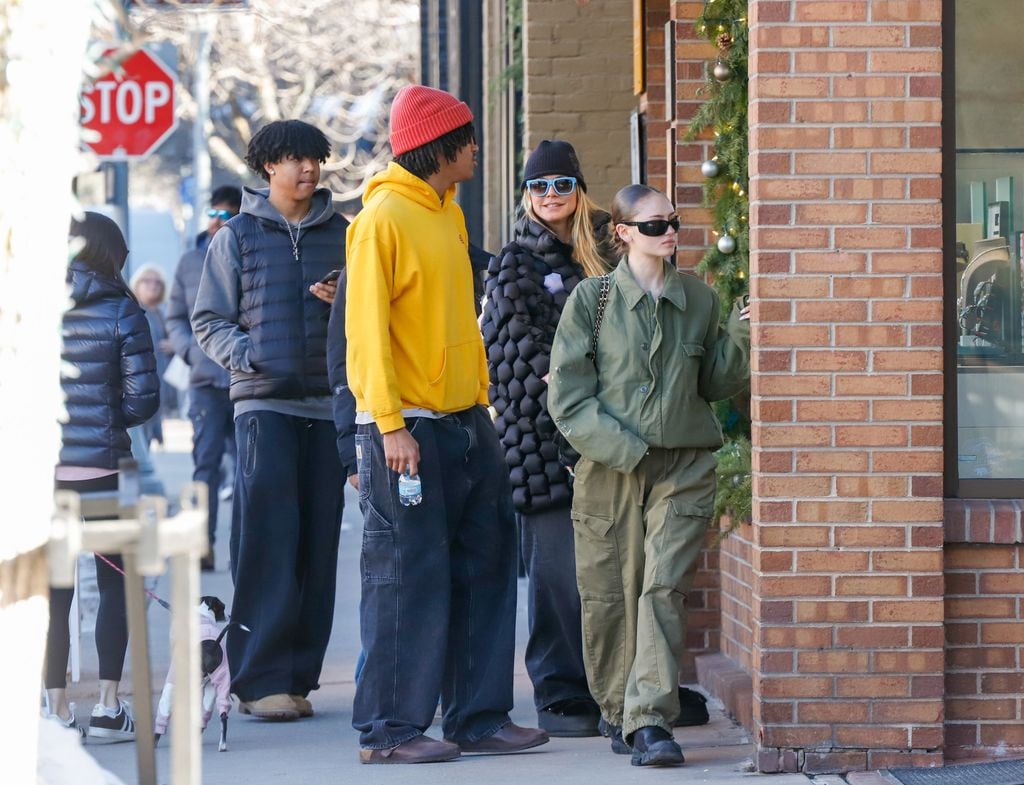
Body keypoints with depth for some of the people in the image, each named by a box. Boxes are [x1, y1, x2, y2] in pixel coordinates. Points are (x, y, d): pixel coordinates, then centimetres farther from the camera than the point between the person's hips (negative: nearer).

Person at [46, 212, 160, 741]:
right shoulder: (120, 311, -4)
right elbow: (143, 398, -7)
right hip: (99, 466, -3)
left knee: (51, 588, 9)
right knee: (115, 581, 8)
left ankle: (57, 709, 8)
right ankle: (108, 707, 3)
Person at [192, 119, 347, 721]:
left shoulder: (342, 235, 14)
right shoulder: (238, 237, 8)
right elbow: (209, 320, 8)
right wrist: (246, 352, -9)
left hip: (329, 404, 3)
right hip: (264, 401, -3)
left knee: (318, 540, 1)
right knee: (269, 535, -12)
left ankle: (298, 675, 7)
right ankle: (262, 678, -11)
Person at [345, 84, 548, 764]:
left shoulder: (448, 214, 15)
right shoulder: (384, 218, -11)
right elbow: (368, 328, -15)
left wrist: (479, 401, 15)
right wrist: (391, 425, -19)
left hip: (467, 422, 9)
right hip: (409, 429, -9)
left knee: (485, 567, 10)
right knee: (409, 578, -5)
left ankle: (480, 716, 17)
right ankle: (390, 729, 1)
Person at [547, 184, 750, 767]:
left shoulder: (699, 299, 10)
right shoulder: (593, 299, 2)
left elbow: (714, 384, 17)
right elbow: (568, 396, -2)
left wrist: (740, 338, -1)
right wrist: (624, 450, -12)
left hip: (684, 467, 1)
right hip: (609, 467, -1)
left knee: (665, 588, -12)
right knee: (609, 594, 3)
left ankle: (650, 719, -16)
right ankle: (620, 711, 21)